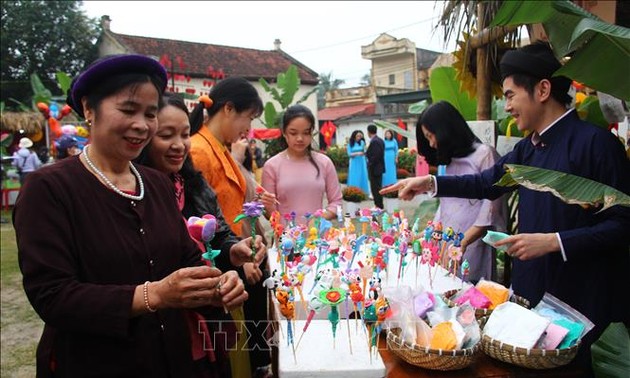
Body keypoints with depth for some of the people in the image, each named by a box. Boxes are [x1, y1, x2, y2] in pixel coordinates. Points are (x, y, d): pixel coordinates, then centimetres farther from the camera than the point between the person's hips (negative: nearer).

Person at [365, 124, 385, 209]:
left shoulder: (374, 141, -19)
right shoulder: (380, 140, 11)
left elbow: (375, 157, -24)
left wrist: (370, 167, -16)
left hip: (374, 168, -10)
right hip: (379, 167, 10)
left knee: (375, 189, -3)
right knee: (378, 188, 17)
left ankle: (378, 206, 2)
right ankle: (379, 206, 25)